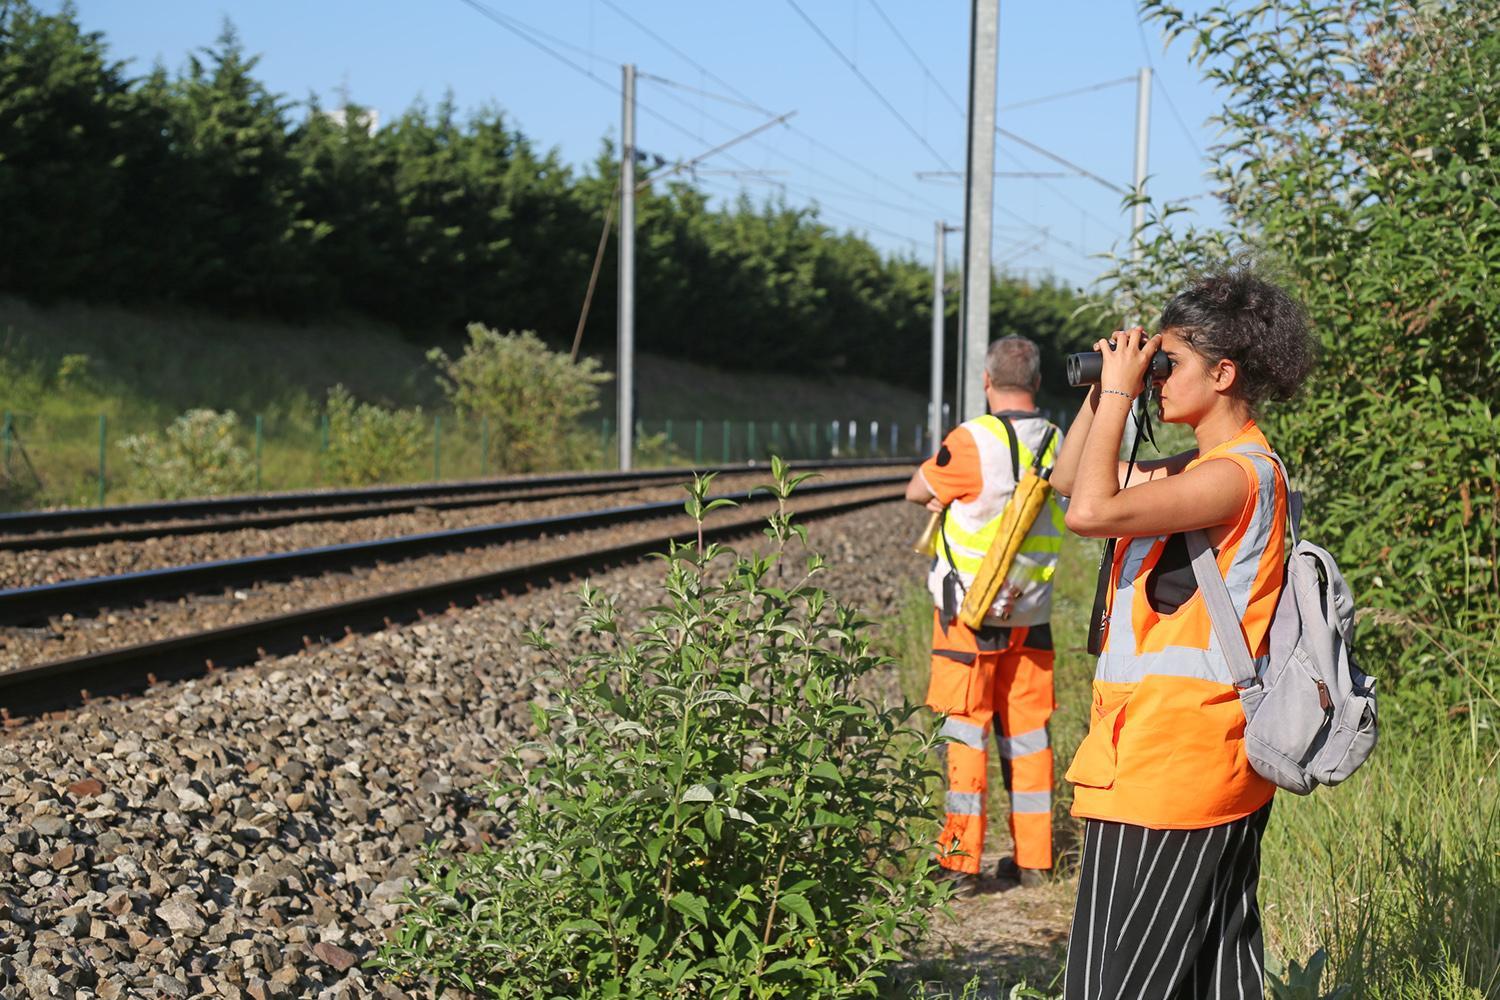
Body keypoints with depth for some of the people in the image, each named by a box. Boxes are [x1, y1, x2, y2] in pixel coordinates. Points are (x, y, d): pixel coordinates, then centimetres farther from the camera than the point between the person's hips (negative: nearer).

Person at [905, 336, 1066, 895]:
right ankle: (1031, 859, 17)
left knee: (966, 732, 0)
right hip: (1031, 613, 5)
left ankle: (961, 862, 2)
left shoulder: (974, 440, -15)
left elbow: (918, 491, -3)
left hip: (971, 611, -5)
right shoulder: (1056, 443, 3)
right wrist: (955, 499, 2)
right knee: (1027, 731, 12)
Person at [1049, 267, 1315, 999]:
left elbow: (1092, 512, -28)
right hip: (1215, 774, 10)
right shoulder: (1203, 467, 14)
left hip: (1169, 772, -10)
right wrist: (1101, 391, 11)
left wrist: (1120, 391, -17)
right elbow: (1069, 480, 24)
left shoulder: (1236, 474, -16)